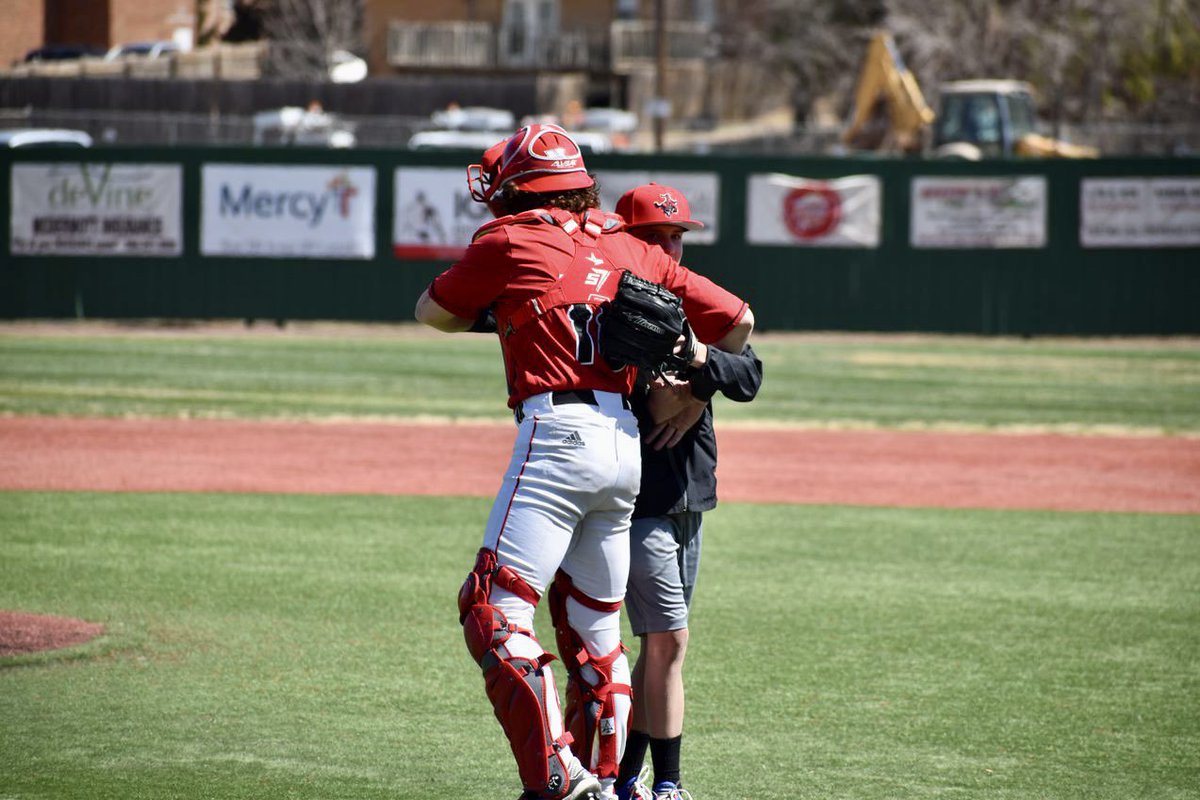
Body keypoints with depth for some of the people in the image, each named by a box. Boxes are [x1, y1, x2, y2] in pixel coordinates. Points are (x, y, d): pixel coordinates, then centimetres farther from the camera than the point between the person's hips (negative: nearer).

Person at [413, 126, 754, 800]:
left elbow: (431, 312, 16)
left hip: (559, 434, -7)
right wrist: (699, 367, 36)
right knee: (594, 624, 18)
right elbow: (739, 318, 19)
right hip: (631, 444, 7)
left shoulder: (509, 243, 2)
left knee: (496, 610, -9)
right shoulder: (631, 250, 18)